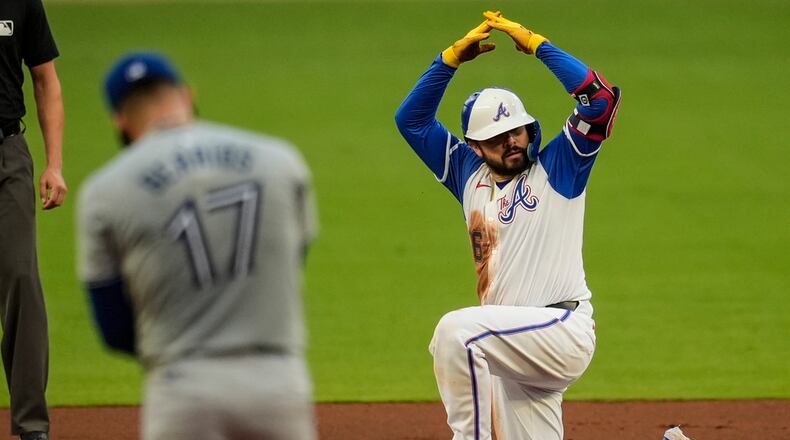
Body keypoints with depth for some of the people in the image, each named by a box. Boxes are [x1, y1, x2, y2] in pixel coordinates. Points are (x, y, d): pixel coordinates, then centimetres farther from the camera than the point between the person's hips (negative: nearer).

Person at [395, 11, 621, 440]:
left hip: (564, 329, -8)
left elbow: (602, 97, -9)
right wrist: (453, 56, 9)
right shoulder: (471, 176, 18)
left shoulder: (556, 168, 3)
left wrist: (535, 44, -7)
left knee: (455, 329, -30)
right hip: (514, 352, 8)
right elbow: (411, 118, 20)